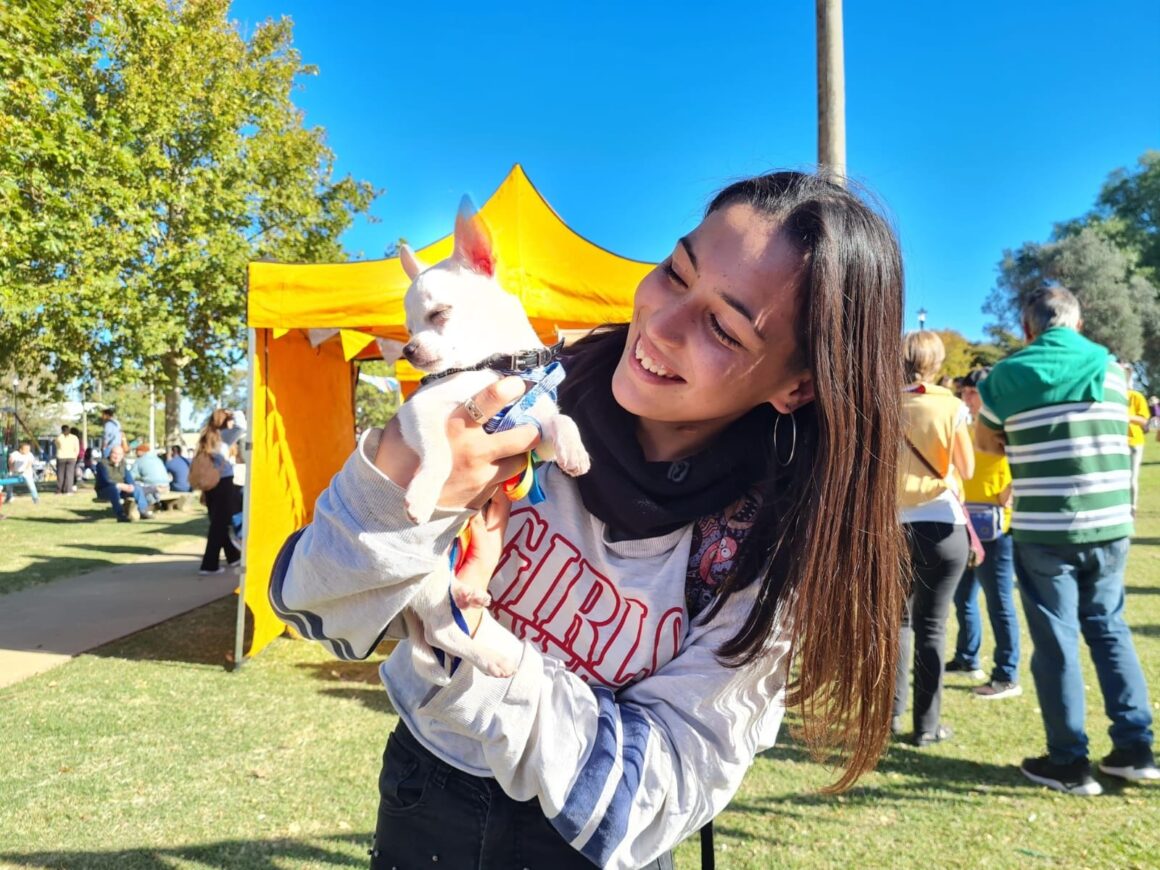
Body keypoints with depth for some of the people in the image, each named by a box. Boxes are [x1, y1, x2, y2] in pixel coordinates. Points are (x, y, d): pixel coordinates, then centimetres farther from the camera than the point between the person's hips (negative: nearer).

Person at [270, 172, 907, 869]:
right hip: (417, 809, 2)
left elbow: (660, 791, -22)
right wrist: (392, 485, -38)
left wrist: (470, 637, -34)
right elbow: (321, 613, -17)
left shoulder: (776, 548, -21)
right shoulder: (522, 394, -20)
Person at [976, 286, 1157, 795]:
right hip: (1110, 524, 4)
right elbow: (1114, 436, 16)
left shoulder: (1007, 374, -4)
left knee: (1056, 640, 5)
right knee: (1109, 628, 18)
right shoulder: (1110, 367, 5)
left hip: (1044, 530, -4)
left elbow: (984, 442, 9)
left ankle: (1069, 762, 12)